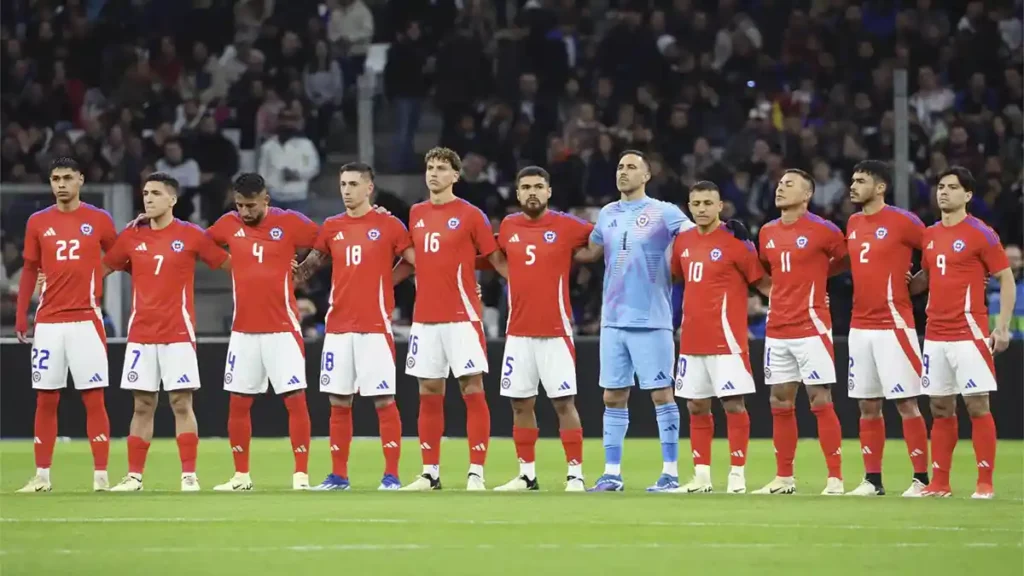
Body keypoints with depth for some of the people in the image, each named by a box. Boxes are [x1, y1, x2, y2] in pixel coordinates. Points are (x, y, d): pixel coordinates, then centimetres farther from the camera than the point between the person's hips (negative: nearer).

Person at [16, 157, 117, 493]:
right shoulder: (38, 223, 8)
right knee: (45, 400, 4)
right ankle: (42, 475, 9)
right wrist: (20, 316, 7)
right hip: (48, 322, 2)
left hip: (86, 320, -2)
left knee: (94, 399, -4)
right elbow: (30, 270, 12)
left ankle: (101, 475, -1)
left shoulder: (99, 220, 2)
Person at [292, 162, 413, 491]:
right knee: (339, 402, 6)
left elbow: (420, 263, -2)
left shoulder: (388, 226, -1)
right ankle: (338, 476, 12)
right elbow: (310, 265, 18)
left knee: (384, 401, -5)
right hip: (338, 326, 4)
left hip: (375, 326, -4)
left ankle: (391, 475, -1)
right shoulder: (332, 228, 11)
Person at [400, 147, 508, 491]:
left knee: (472, 391, -6)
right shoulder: (416, 214, 11)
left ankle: (476, 473, -6)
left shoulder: (469, 215, -3)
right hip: (425, 317, 5)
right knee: (429, 395, 7)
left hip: (462, 316, -5)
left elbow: (497, 259, -1)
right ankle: (430, 473, 13)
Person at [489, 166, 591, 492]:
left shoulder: (565, 226, -3)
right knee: (520, 404, 6)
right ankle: (526, 474, 14)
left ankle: (575, 474, -2)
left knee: (564, 403, -6)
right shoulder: (507, 228, 7)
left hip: (555, 331, -4)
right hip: (518, 332, 4)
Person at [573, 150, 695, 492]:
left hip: (651, 320, -6)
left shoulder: (663, 213, -4)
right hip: (613, 319, 6)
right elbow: (590, 252, 25)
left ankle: (671, 472, 1)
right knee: (613, 397, 7)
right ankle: (612, 473, 11)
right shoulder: (607, 215, 13)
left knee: (661, 393, -3)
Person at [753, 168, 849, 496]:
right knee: (780, 403, 8)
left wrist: (816, 273, 4)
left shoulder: (822, 230, -7)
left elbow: (847, 260, 4)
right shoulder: (767, 233, 12)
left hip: (811, 327, -6)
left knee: (820, 401, -7)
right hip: (777, 330, 6)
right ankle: (784, 478, 15)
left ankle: (835, 478, -5)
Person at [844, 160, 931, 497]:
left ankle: (921, 479, -2)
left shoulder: (902, 222, -8)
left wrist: (908, 285, -2)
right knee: (867, 406, 7)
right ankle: (872, 479, 12)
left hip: (893, 325, -7)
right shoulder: (853, 224, 13)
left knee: (906, 403, -6)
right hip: (860, 326, 7)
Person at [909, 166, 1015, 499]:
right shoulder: (930, 235, 12)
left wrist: (1002, 327, -13)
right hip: (935, 333, 6)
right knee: (940, 408, 8)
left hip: (969, 333, -6)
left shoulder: (980, 234, -7)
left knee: (977, 405, -6)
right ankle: (939, 483, 12)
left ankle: (985, 483, -3)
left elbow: (1006, 279, -5)